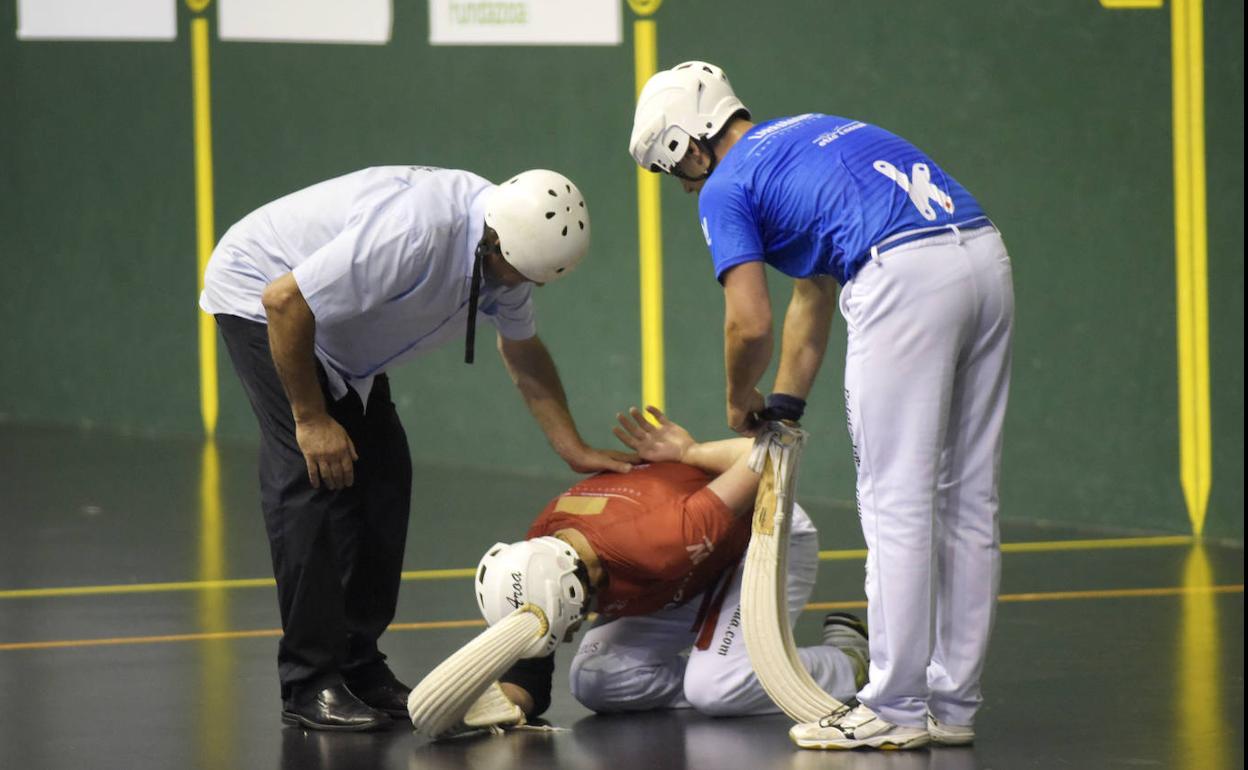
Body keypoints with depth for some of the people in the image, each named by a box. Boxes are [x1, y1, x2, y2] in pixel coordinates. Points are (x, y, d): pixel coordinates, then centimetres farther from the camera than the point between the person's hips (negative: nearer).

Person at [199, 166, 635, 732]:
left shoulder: (508, 240, -11)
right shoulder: (414, 236, -39)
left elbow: (523, 354, 9)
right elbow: (285, 303, -34)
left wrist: (574, 449, 6)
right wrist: (312, 419, -23)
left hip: (337, 325, 9)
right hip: (260, 296, -9)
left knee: (383, 477, 2)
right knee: (316, 477, -17)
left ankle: (359, 665, 10)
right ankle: (309, 684, -14)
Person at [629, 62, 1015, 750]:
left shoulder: (727, 188, 5)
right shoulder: (807, 135, 31)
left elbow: (750, 322, -2)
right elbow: (813, 299, 36)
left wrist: (739, 400, 18)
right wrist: (784, 406, 38)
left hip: (906, 278, -8)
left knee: (896, 502, -2)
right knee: (966, 501, 12)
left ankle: (895, 708, 1)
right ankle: (952, 703, 17)